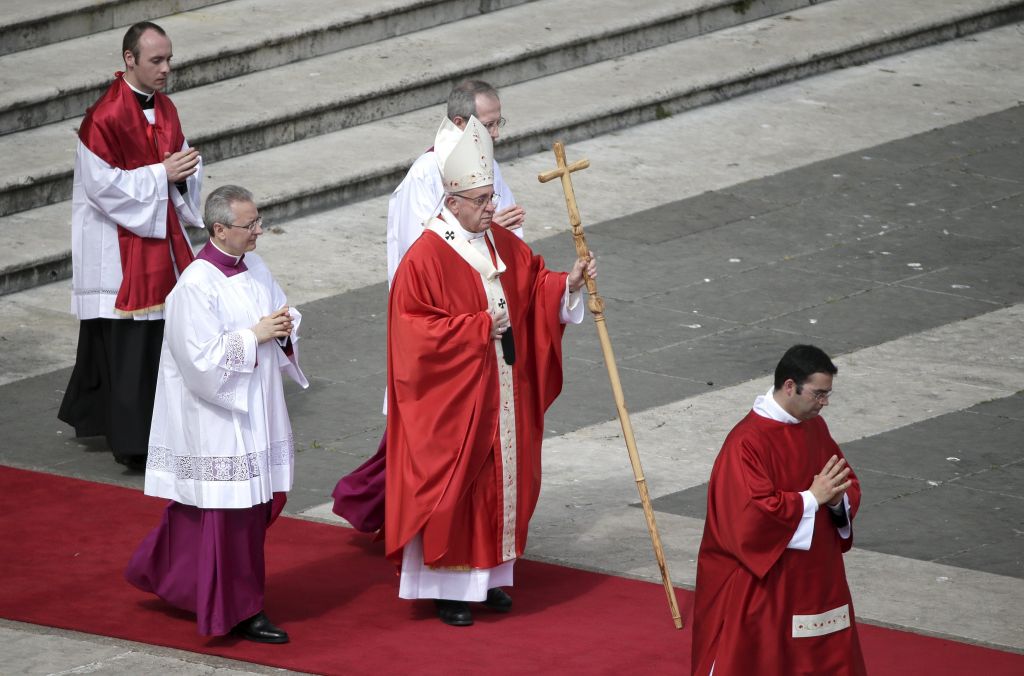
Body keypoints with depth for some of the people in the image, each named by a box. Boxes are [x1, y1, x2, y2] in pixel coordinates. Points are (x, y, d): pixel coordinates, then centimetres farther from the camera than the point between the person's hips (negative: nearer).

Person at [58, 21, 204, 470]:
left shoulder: (164, 108, 7)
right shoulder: (105, 118, -19)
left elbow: (181, 160, 17)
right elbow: (102, 184, -20)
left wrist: (184, 172, -7)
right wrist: (160, 174, -21)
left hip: (160, 234, 8)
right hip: (119, 244, -8)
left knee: (162, 328, 12)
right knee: (126, 341, -7)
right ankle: (131, 442, -2)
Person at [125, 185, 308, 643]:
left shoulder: (254, 268, 5)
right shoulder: (196, 286, -20)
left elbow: (280, 312, 17)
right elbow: (203, 359, -22)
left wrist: (285, 329, -6)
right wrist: (255, 335, -19)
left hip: (255, 410, 9)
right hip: (217, 418, -9)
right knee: (231, 509, -2)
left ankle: (160, 572, 34)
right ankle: (240, 611, 9)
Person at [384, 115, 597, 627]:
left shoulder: (504, 246, 6)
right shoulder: (425, 258, -17)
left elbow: (536, 288, 10)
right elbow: (417, 332, -19)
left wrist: (568, 283, -10)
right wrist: (479, 326, -22)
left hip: (502, 396, 7)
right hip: (451, 400, -7)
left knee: (502, 478, 12)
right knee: (453, 484, -1)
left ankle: (488, 575, 25)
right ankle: (448, 587, 8)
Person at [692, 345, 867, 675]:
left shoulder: (815, 428, 6)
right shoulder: (747, 441, -20)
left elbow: (848, 485, 13)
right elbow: (752, 513, -27)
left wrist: (837, 499, -10)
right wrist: (811, 498, -22)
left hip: (813, 578, 8)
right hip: (756, 589, -8)